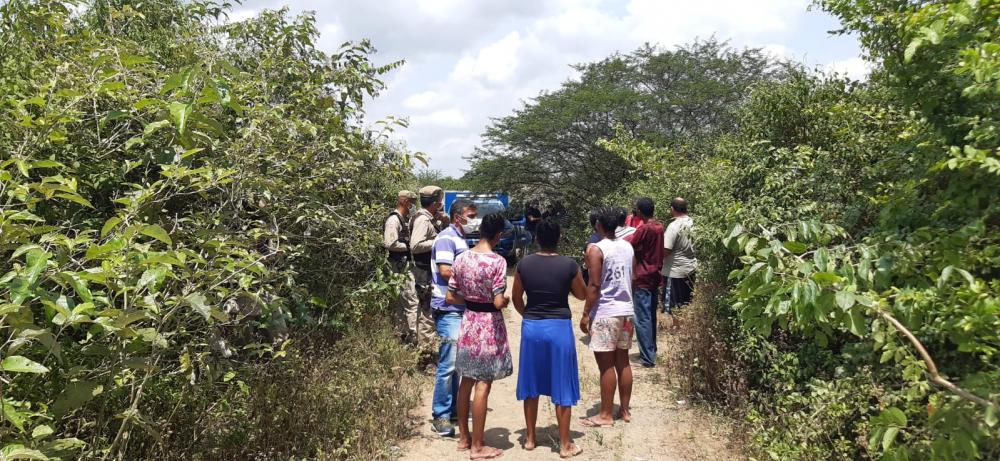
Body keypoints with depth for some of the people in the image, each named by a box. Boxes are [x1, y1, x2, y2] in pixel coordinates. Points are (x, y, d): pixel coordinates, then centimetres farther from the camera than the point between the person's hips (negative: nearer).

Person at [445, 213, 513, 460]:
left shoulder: (461, 258, 1)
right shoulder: (497, 261, -17)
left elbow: (450, 297, 4)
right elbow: (499, 302, -20)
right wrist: (506, 300, 1)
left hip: (468, 323, 6)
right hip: (489, 325, -6)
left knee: (466, 381, 16)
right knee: (483, 385, 2)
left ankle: (464, 437, 28)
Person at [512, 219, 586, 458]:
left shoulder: (524, 264, -3)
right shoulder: (569, 265, -10)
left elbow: (516, 298, 5)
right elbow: (582, 295, 3)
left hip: (531, 327, 3)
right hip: (559, 328, -2)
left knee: (531, 385, 15)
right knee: (562, 388, 7)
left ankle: (530, 438, 25)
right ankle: (565, 445, 14)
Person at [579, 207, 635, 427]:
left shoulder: (596, 249, -13)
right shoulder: (628, 247, 8)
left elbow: (594, 285, -16)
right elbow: (631, 280, 14)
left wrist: (585, 313, -10)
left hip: (605, 313, -7)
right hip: (626, 311, 7)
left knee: (606, 365, -1)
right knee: (623, 362, 13)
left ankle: (605, 415, 6)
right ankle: (624, 410, 21)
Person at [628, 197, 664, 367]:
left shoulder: (643, 229, -18)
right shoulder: (659, 226, 6)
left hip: (643, 278, -8)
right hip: (654, 276, 8)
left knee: (642, 319, -5)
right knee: (651, 316, 16)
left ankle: (648, 358, -4)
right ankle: (651, 350, 25)